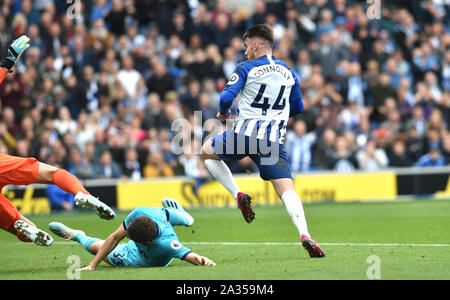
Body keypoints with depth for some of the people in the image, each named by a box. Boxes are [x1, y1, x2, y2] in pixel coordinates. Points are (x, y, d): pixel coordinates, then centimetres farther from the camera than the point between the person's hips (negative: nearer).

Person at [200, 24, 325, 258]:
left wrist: (223, 113, 15)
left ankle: (238, 195, 8)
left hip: (245, 133, -3)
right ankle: (304, 234, -27)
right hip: (274, 140, 3)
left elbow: (226, 97, -7)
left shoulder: (246, 68, 1)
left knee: (206, 152, 24)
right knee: (287, 190, -3)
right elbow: (297, 107, 23)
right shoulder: (288, 72, 15)